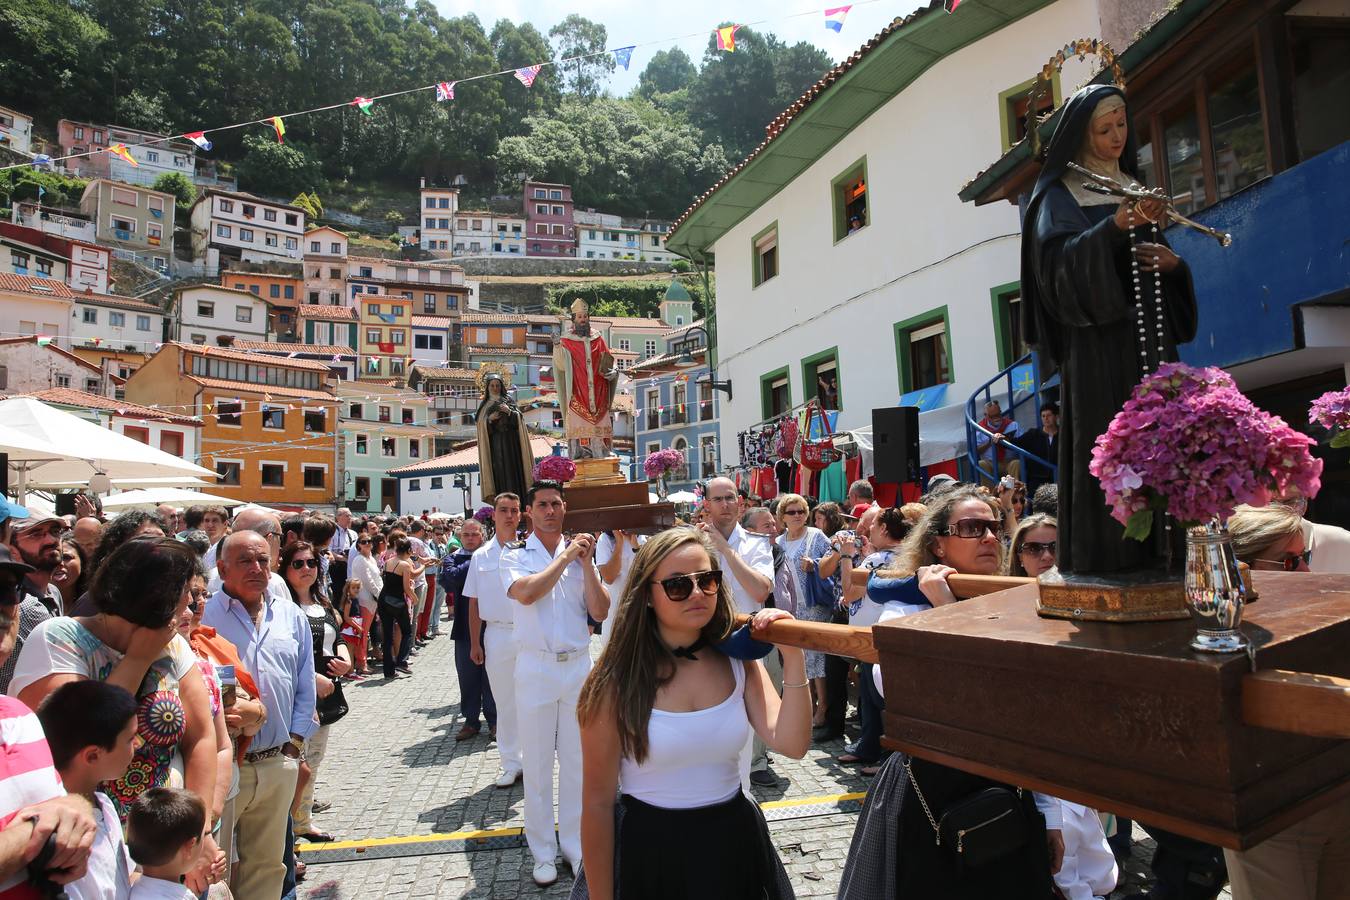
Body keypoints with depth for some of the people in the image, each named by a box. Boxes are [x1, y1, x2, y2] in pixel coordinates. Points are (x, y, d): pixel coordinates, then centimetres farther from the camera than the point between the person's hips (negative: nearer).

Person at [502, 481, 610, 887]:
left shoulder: (580, 554, 5)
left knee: (577, 760, 11)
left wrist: (586, 564, -10)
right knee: (538, 762, 8)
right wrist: (565, 557, -16)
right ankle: (543, 851, 23)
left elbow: (600, 613, -1)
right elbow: (527, 593, -23)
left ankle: (575, 845, 26)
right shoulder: (516, 556, -2)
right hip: (535, 667, -2)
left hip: (578, 665, 2)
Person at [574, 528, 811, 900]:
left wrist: (793, 657, -24)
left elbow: (791, 744, -15)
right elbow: (598, 803, -11)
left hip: (735, 844, 4)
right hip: (648, 854, -4)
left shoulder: (739, 660, -4)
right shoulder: (617, 684, -16)